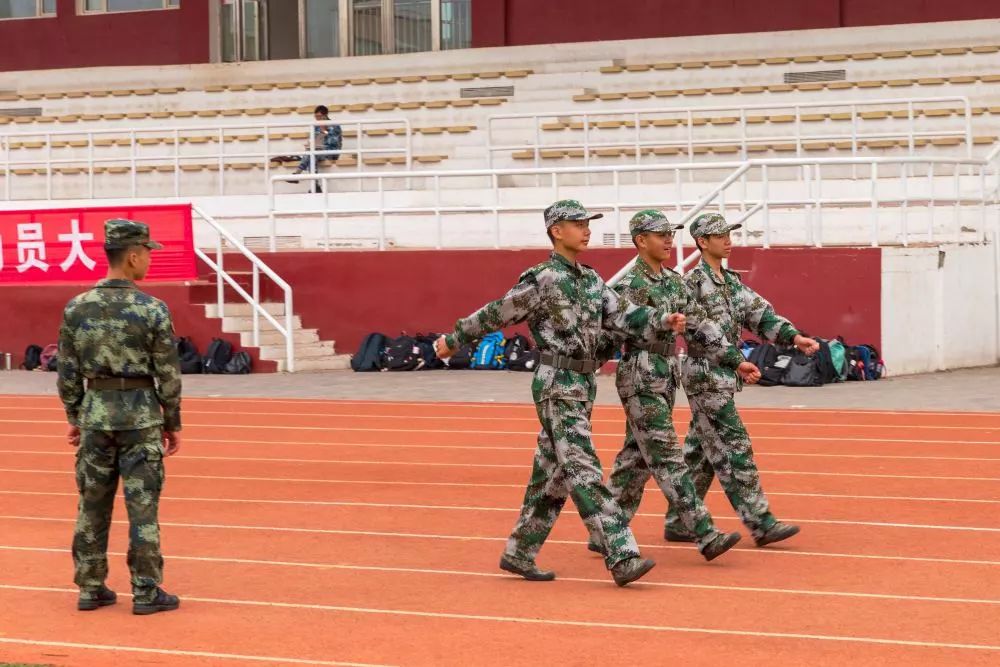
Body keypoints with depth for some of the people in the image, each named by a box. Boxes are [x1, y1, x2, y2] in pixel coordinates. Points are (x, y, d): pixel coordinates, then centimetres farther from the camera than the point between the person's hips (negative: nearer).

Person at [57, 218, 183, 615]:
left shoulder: (76, 308, -1)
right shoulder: (152, 310, -11)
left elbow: (67, 371, 3)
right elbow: (168, 375, -8)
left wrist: (74, 418, 15)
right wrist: (173, 424, 3)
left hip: (95, 413, 4)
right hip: (140, 415, -4)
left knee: (92, 504, 11)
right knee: (142, 506, 1)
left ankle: (91, 589, 16)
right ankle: (146, 593, 4)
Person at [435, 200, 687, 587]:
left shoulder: (591, 280, 13)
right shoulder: (542, 280, -10)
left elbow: (622, 316, 5)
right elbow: (496, 314, -3)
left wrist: (664, 321, -10)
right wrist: (453, 340, 5)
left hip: (583, 387, 9)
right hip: (557, 387, -9)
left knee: (553, 474, 12)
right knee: (584, 472, -12)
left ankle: (519, 553, 21)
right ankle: (622, 558, -19)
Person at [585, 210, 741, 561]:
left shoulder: (674, 282, 13)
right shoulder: (631, 285, -12)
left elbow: (696, 326, 13)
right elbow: (615, 336, -14)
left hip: (666, 377, 9)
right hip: (641, 379, -9)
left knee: (636, 458, 12)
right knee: (668, 459, -8)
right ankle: (706, 535, -12)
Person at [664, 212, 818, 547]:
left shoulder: (731, 281, 15)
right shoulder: (693, 283, -12)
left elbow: (760, 314, 8)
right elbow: (700, 335, -18)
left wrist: (795, 337, -6)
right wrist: (738, 362, -22)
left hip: (723, 378, 9)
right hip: (706, 378, -9)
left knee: (700, 454, 12)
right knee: (735, 451, -9)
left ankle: (678, 522, 17)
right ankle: (761, 524, -10)